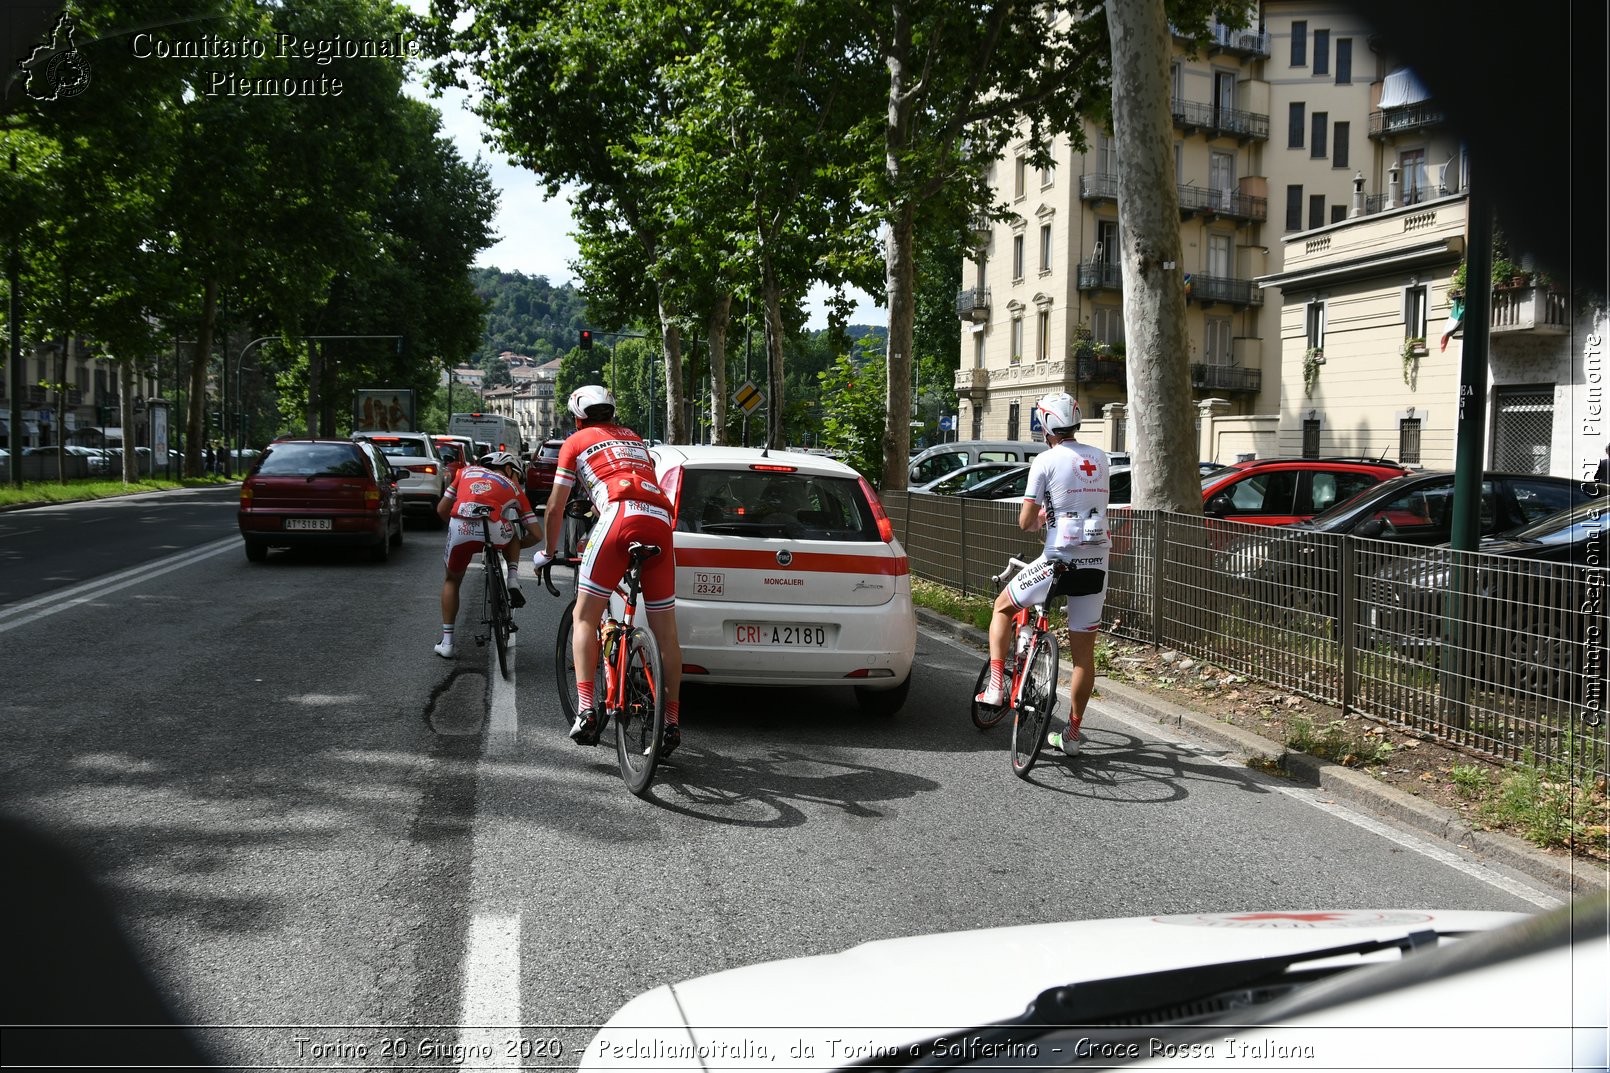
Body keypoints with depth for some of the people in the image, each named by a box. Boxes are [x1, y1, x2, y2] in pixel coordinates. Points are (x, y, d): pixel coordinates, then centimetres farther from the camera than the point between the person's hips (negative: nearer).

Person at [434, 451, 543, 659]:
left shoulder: (467, 471, 33)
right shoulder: (513, 488, 28)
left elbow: (442, 509, 29)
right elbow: (537, 534, 24)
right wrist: (517, 545, 43)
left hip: (459, 530, 1)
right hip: (494, 531, -1)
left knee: (452, 580, 27)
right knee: (512, 535, 36)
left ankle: (447, 642, 23)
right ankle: (513, 581, 14)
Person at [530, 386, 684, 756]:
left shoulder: (576, 442, 21)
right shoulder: (633, 437, 34)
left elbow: (555, 507, 21)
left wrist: (548, 552, 35)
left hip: (621, 515, -4)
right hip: (660, 520, 4)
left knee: (585, 617, 4)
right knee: (665, 631, 7)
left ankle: (586, 709, -9)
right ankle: (672, 721, 10)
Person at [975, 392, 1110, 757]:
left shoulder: (1046, 460, -7)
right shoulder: (1099, 458, 9)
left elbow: (1025, 522, -8)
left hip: (1060, 561, -5)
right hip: (1096, 564, 5)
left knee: (1002, 607, 20)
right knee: (1084, 653, 10)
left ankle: (996, 686, 14)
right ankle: (1072, 733, 18)